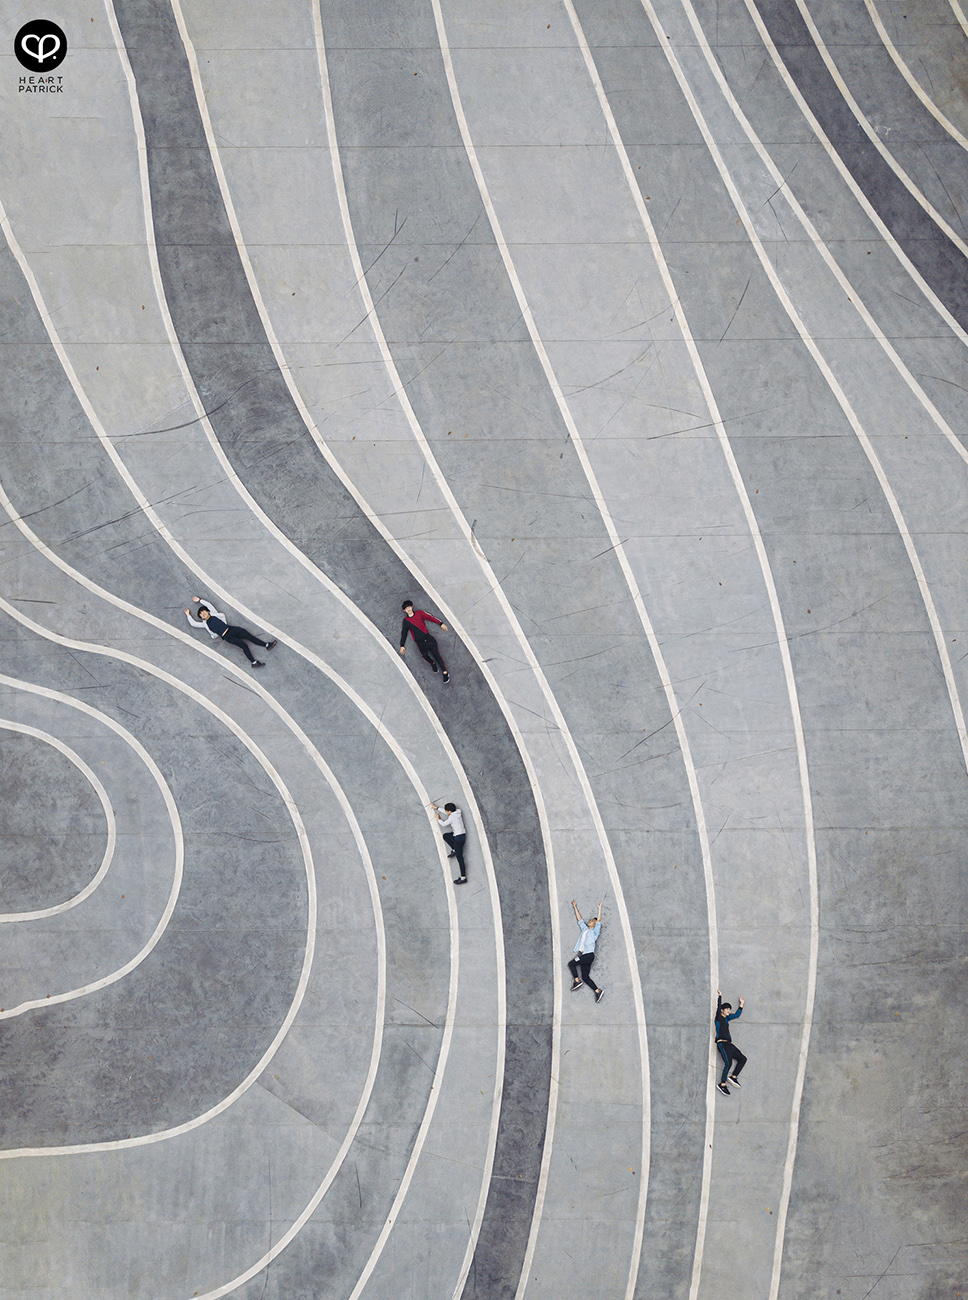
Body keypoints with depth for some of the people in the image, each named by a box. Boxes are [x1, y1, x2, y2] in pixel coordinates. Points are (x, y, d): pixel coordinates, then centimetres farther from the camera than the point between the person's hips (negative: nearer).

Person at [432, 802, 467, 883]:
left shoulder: (451, 817, -18)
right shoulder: (457, 812, 5)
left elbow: (444, 824, -3)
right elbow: (448, 813, 21)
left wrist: (438, 819, 17)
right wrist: (437, 808, 27)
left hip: (459, 837, -9)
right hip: (462, 835, 9)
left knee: (459, 857, -4)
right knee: (445, 835, 25)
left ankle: (463, 878, -1)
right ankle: (454, 850, 22)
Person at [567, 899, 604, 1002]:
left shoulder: (595, 931, 3)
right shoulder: (584, 929, 21)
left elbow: (599, 920, -9)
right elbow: (579, 919, 27)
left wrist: (600, 908, -13)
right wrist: (575, 907, 28)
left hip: (589, 955, -8)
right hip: (583, 955, 8)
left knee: (571, 963, -15)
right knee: (585, 977, 1)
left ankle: (577, 981, -9)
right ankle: (598, 991, 2)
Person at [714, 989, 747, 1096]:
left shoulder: (726, 1018, 20)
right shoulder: (718, 1017, -1)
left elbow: (737, 1015, 31)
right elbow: (719, 1007, -16)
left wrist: (741, 1004, 32)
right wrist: (720, 996, -13)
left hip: (729, 1044, 9)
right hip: (722, 1044, -9)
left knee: (742, 1059, 5)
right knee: (728, 1063, -20)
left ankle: (733, 1076, 9)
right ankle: (722, 1084, -16)